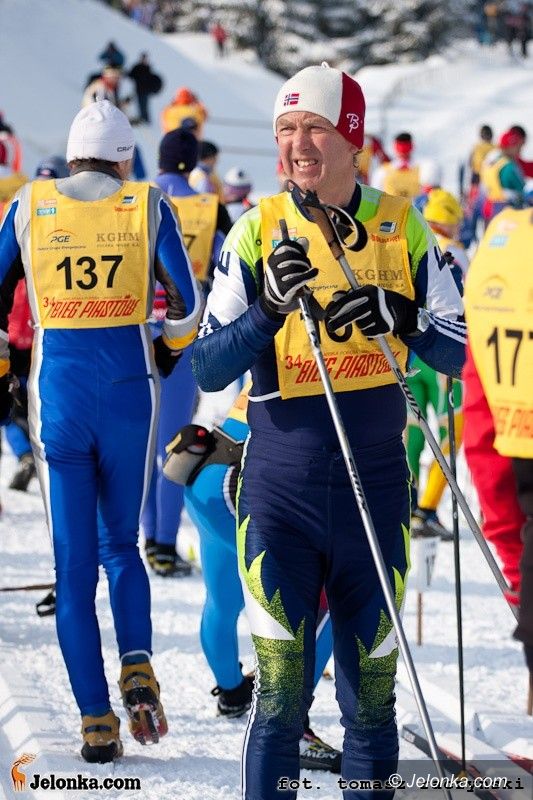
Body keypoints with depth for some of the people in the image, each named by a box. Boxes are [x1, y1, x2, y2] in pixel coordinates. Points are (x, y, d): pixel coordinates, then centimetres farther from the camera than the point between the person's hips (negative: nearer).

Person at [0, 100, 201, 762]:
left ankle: (95, 720, 1)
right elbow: (186, 303, 0)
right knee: (121, 544, 18)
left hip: (57, 395, 0)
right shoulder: (147, 207, 2)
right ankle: (137, 669, -6)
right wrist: (169, 349, 20)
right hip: (129, 393, 0)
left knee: (73, 564, 5)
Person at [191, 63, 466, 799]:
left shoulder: (402, 229, 2)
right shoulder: (257, 232, -1)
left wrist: (396, 315, -16)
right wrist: (271, 310, -21)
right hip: (281, 487, -1)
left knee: (372, 687, 10)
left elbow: (456, 354, 2)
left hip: (375, 485, 1)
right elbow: (208, 370, -5)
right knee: (280, 688, -5)